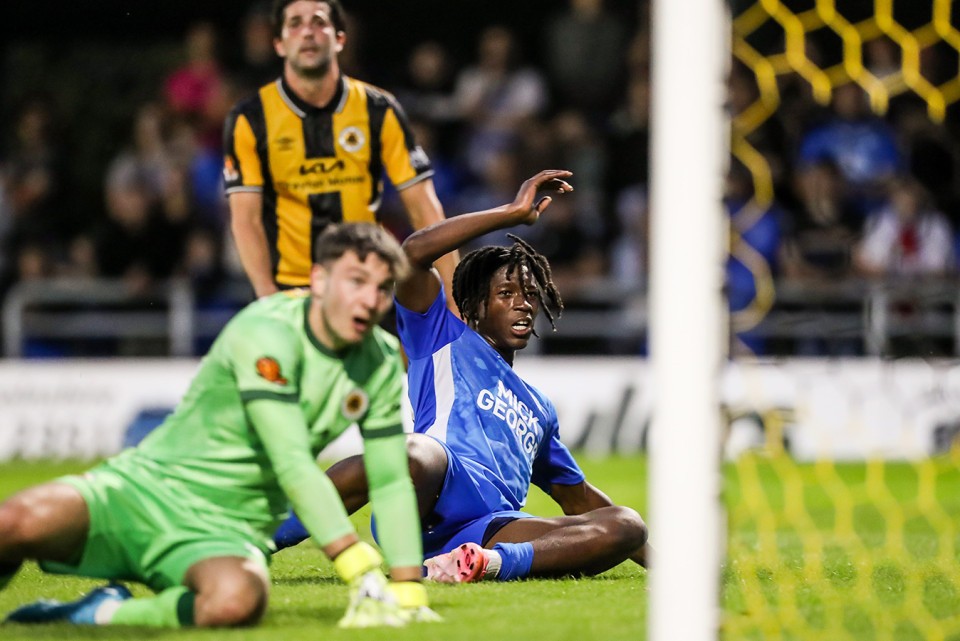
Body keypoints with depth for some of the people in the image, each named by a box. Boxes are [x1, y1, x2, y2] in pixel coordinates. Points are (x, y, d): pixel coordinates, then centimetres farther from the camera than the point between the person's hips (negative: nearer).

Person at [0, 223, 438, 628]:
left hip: (230, 532, 4)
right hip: (149, 487, -4)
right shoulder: (267, 333, -18)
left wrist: (408, 590, -5)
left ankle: (105, 613, -11)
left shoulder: (382, 362, 2)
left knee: (238, 599, -37)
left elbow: (390, 482, 7)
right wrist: (362, 573, -30)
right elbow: (292, 466, -25)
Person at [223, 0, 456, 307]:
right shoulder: (249, 119, -4)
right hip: (287, 288, -1)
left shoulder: (379, 110, -1)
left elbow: (424, 208, -2)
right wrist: (267, 296, -19)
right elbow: (245, 219, -6)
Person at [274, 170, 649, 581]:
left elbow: (579, 500, 45)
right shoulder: (446, 342, 24)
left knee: (627, 527, -18)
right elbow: (414, 252, 7)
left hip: (491, 532, 5)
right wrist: (513, 213, 9)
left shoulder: (538, 409, 40)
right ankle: (252, 540, -35)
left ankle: (496, 561, -40)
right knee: (417, 453, -43)